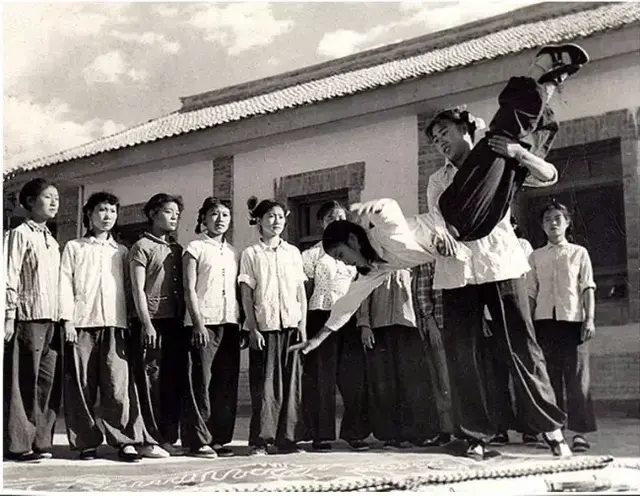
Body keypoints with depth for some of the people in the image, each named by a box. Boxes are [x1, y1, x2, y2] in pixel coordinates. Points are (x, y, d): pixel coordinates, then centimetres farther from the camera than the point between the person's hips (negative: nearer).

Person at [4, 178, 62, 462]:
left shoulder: (52, 241, 20)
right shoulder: (19, 235, -2)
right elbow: (10, 278, -9)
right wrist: (9, 316, -14)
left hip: (52, 321, 7)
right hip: (28, 318, -7)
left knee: (49, 383, 5)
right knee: (22, 383, -3)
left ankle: (41, 441, 12)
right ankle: (18, 444, 2)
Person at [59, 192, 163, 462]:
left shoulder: (121, 252, 20)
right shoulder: (74, 248, 14)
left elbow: (127, 288, 16)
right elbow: (65, 285, 6)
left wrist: (127, 322, 5)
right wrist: (67, 320, -5)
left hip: (114, 324, 1)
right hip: (82, 323, -1)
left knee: (119, 386, -8)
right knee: (82, 387, -1)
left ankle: (125, 440, -4)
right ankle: (86, 442, 7)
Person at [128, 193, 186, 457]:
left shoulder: (177, 249, 19)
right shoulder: (142, 247, 0)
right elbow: (138, 289, -6)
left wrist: (185, 321, 12)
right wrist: (146, 324, -14)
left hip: (175, 322, 6)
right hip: (151, 321, -6)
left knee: (173, 381, 5)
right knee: (150, 381, -4)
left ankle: (169, 437, 11)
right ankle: (151, 438, 1)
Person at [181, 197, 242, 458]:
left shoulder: (233, 252, 17)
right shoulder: (195, 248, 3)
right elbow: (189, 289, -4)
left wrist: (242, 324, 9)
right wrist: (198, 322, -13)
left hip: (230, 323, 5)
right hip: (203, 322, -5)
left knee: (226, 384, 4)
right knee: (201, 382, -6)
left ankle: (220, 439, 10)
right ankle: (199, 440, 0)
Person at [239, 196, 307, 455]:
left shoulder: (293, 252, 13)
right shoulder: (251, 254, 5)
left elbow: (301, 292, 12)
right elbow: (246, 295, 1)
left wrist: (303, 324, 4)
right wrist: (253, 328, -7)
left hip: (291, 325, 3)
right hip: (264, 327, -3)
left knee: (291, 382, 2)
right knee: (264, 383, -3)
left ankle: (287, 438, 9)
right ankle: (260, 440, 4)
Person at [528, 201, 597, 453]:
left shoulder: (579, 253, 11)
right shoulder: (536, 257, 15)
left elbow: (588, 288, 5)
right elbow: (531, 293, 13)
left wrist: (590, 319, -6)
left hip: (572, 319, -2)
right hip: (544, 320, 2)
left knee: (577, 375, -6)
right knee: (550, 375, 1)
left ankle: (580, 432, -6)